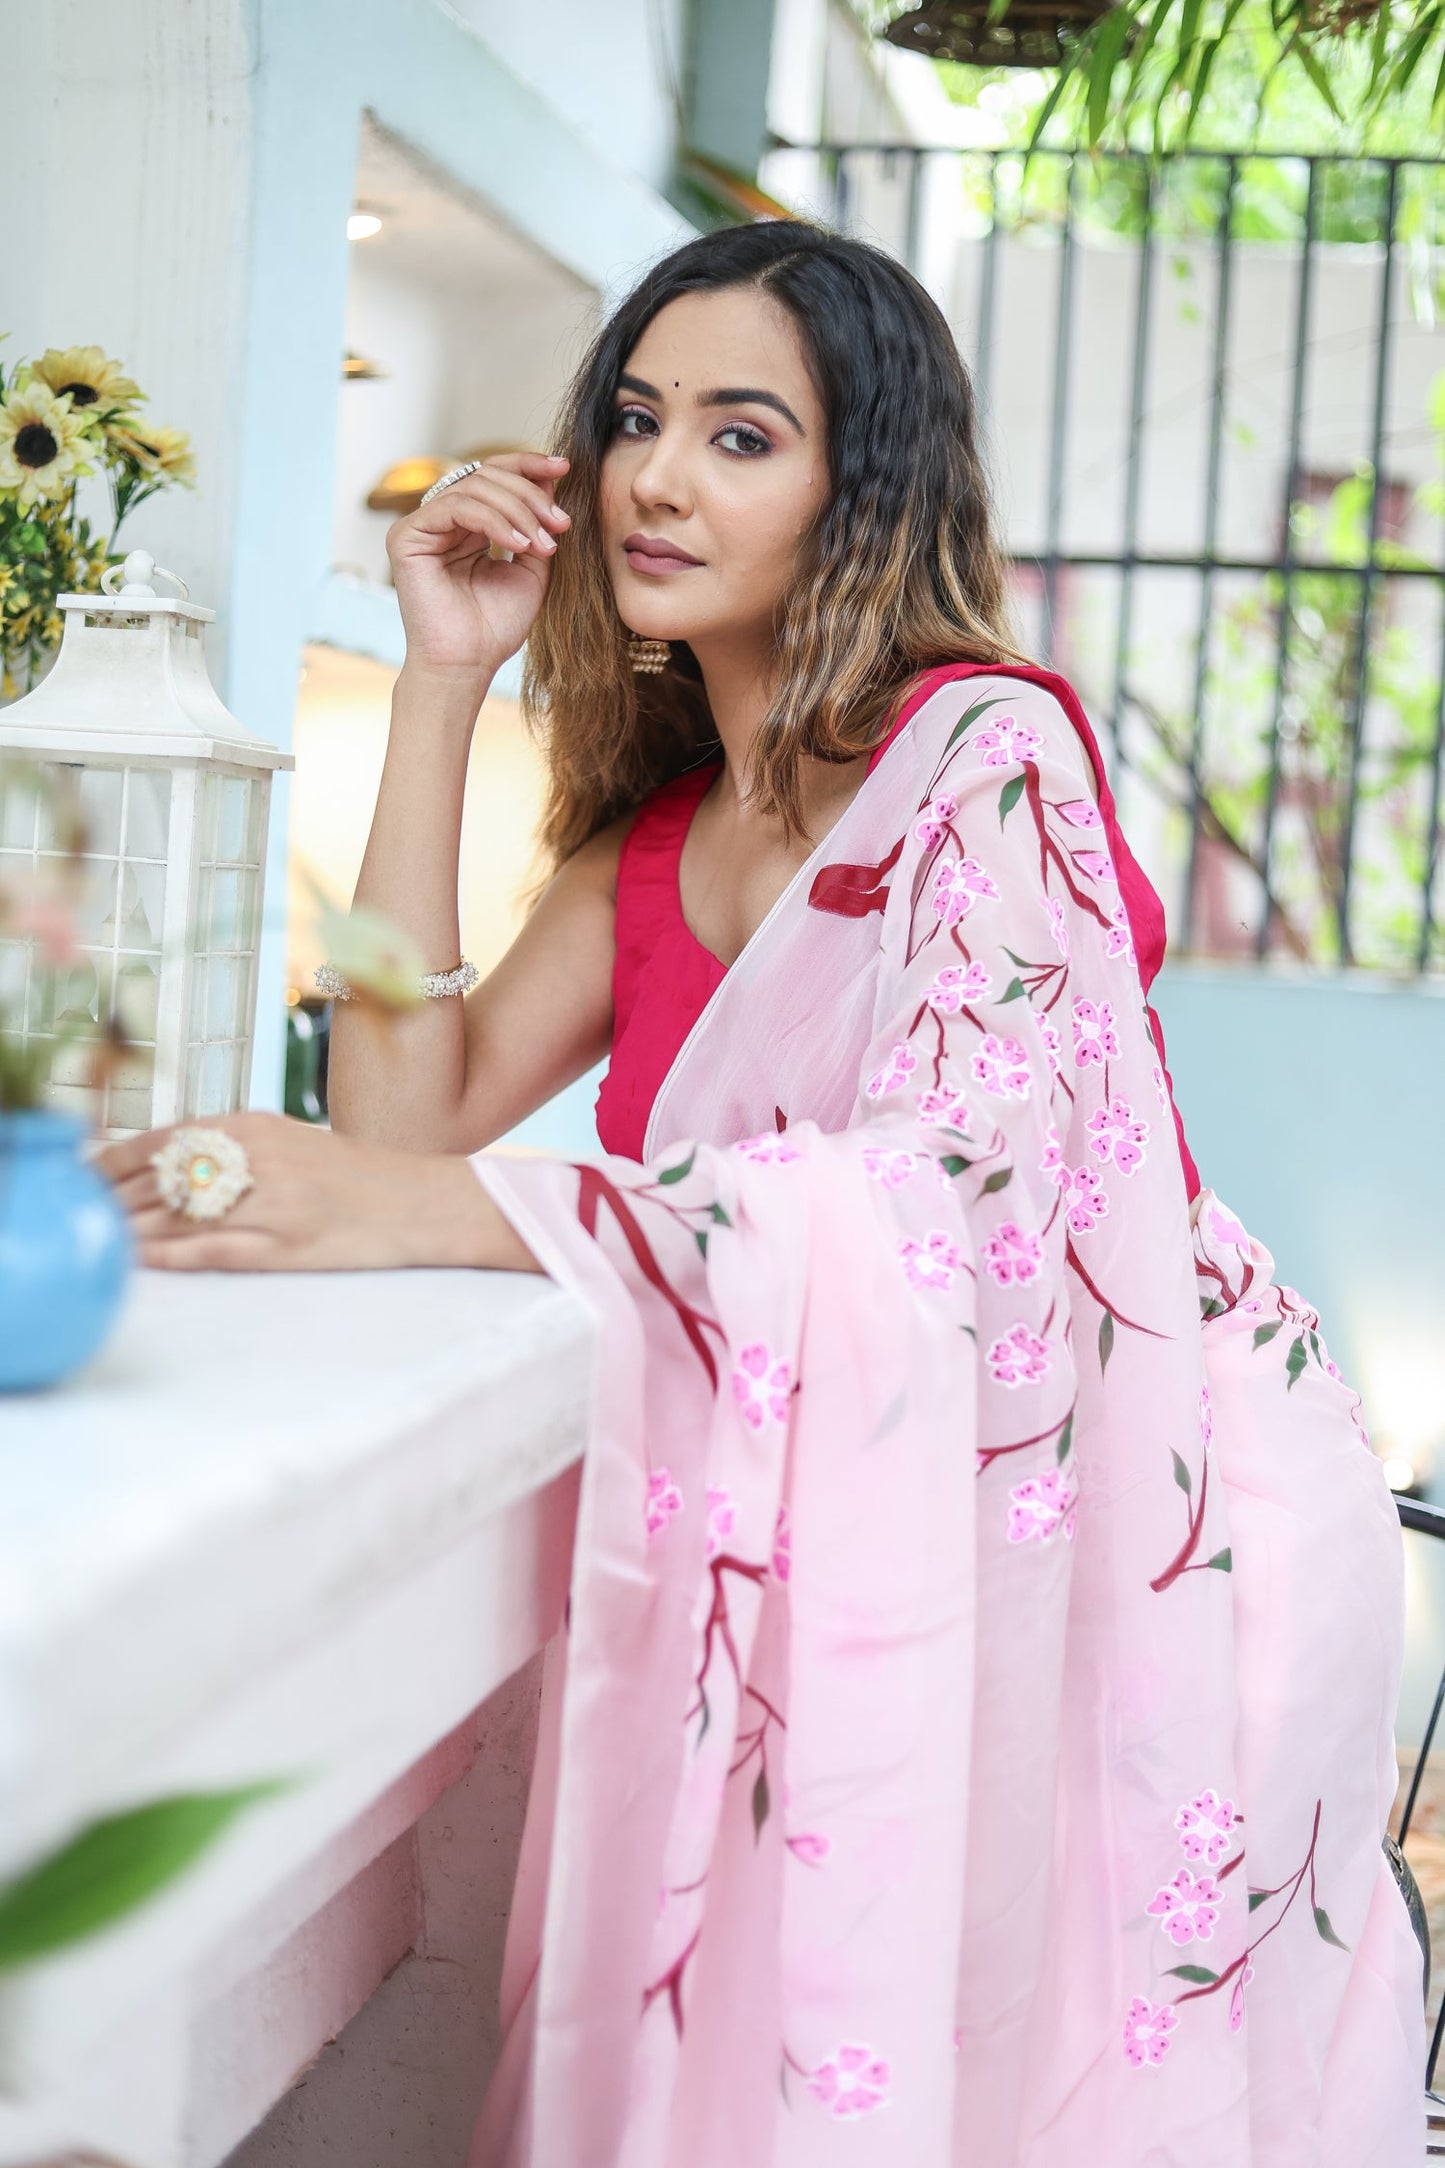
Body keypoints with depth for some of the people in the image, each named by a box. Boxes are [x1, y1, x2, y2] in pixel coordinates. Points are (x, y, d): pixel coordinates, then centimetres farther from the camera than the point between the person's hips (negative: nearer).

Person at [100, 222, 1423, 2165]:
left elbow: (965, 1183, -30)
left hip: (1146, 1520, -6)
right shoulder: (660, 824, 9)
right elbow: (412, 1111, 0)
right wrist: (445, 680, -2)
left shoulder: (991, 751, -14)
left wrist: (425, 1211, -40)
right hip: (853, 1538, 6)